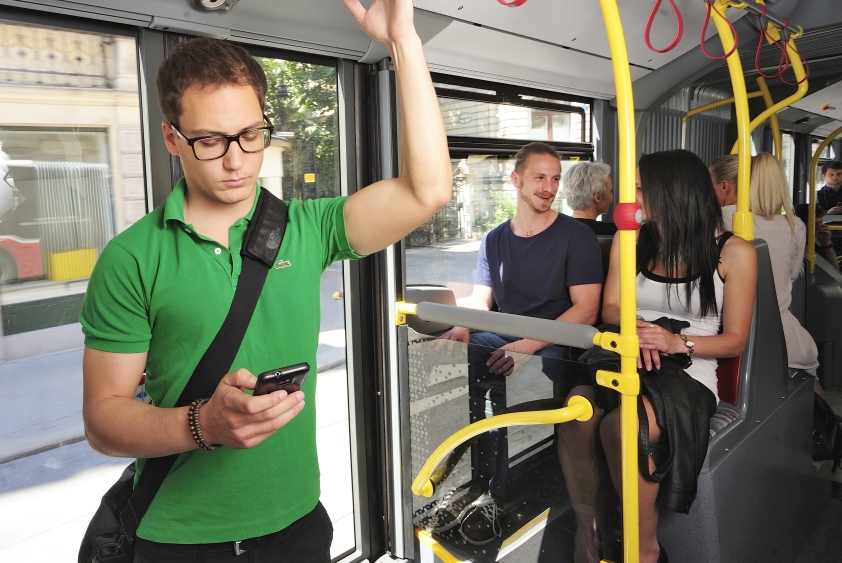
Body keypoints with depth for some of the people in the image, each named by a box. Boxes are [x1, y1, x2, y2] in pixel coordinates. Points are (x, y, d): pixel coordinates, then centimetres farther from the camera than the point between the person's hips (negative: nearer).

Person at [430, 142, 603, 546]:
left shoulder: (576, 237, 0)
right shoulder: (494, 240, 14)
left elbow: (585, 309, -7)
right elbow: (480, 302, 11)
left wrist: (528, 346, -19)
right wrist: (461, 331, -14)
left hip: (555, 344, -4)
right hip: (501, 338, 4)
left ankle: (498, 497, -18)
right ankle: (468, 482, -16)